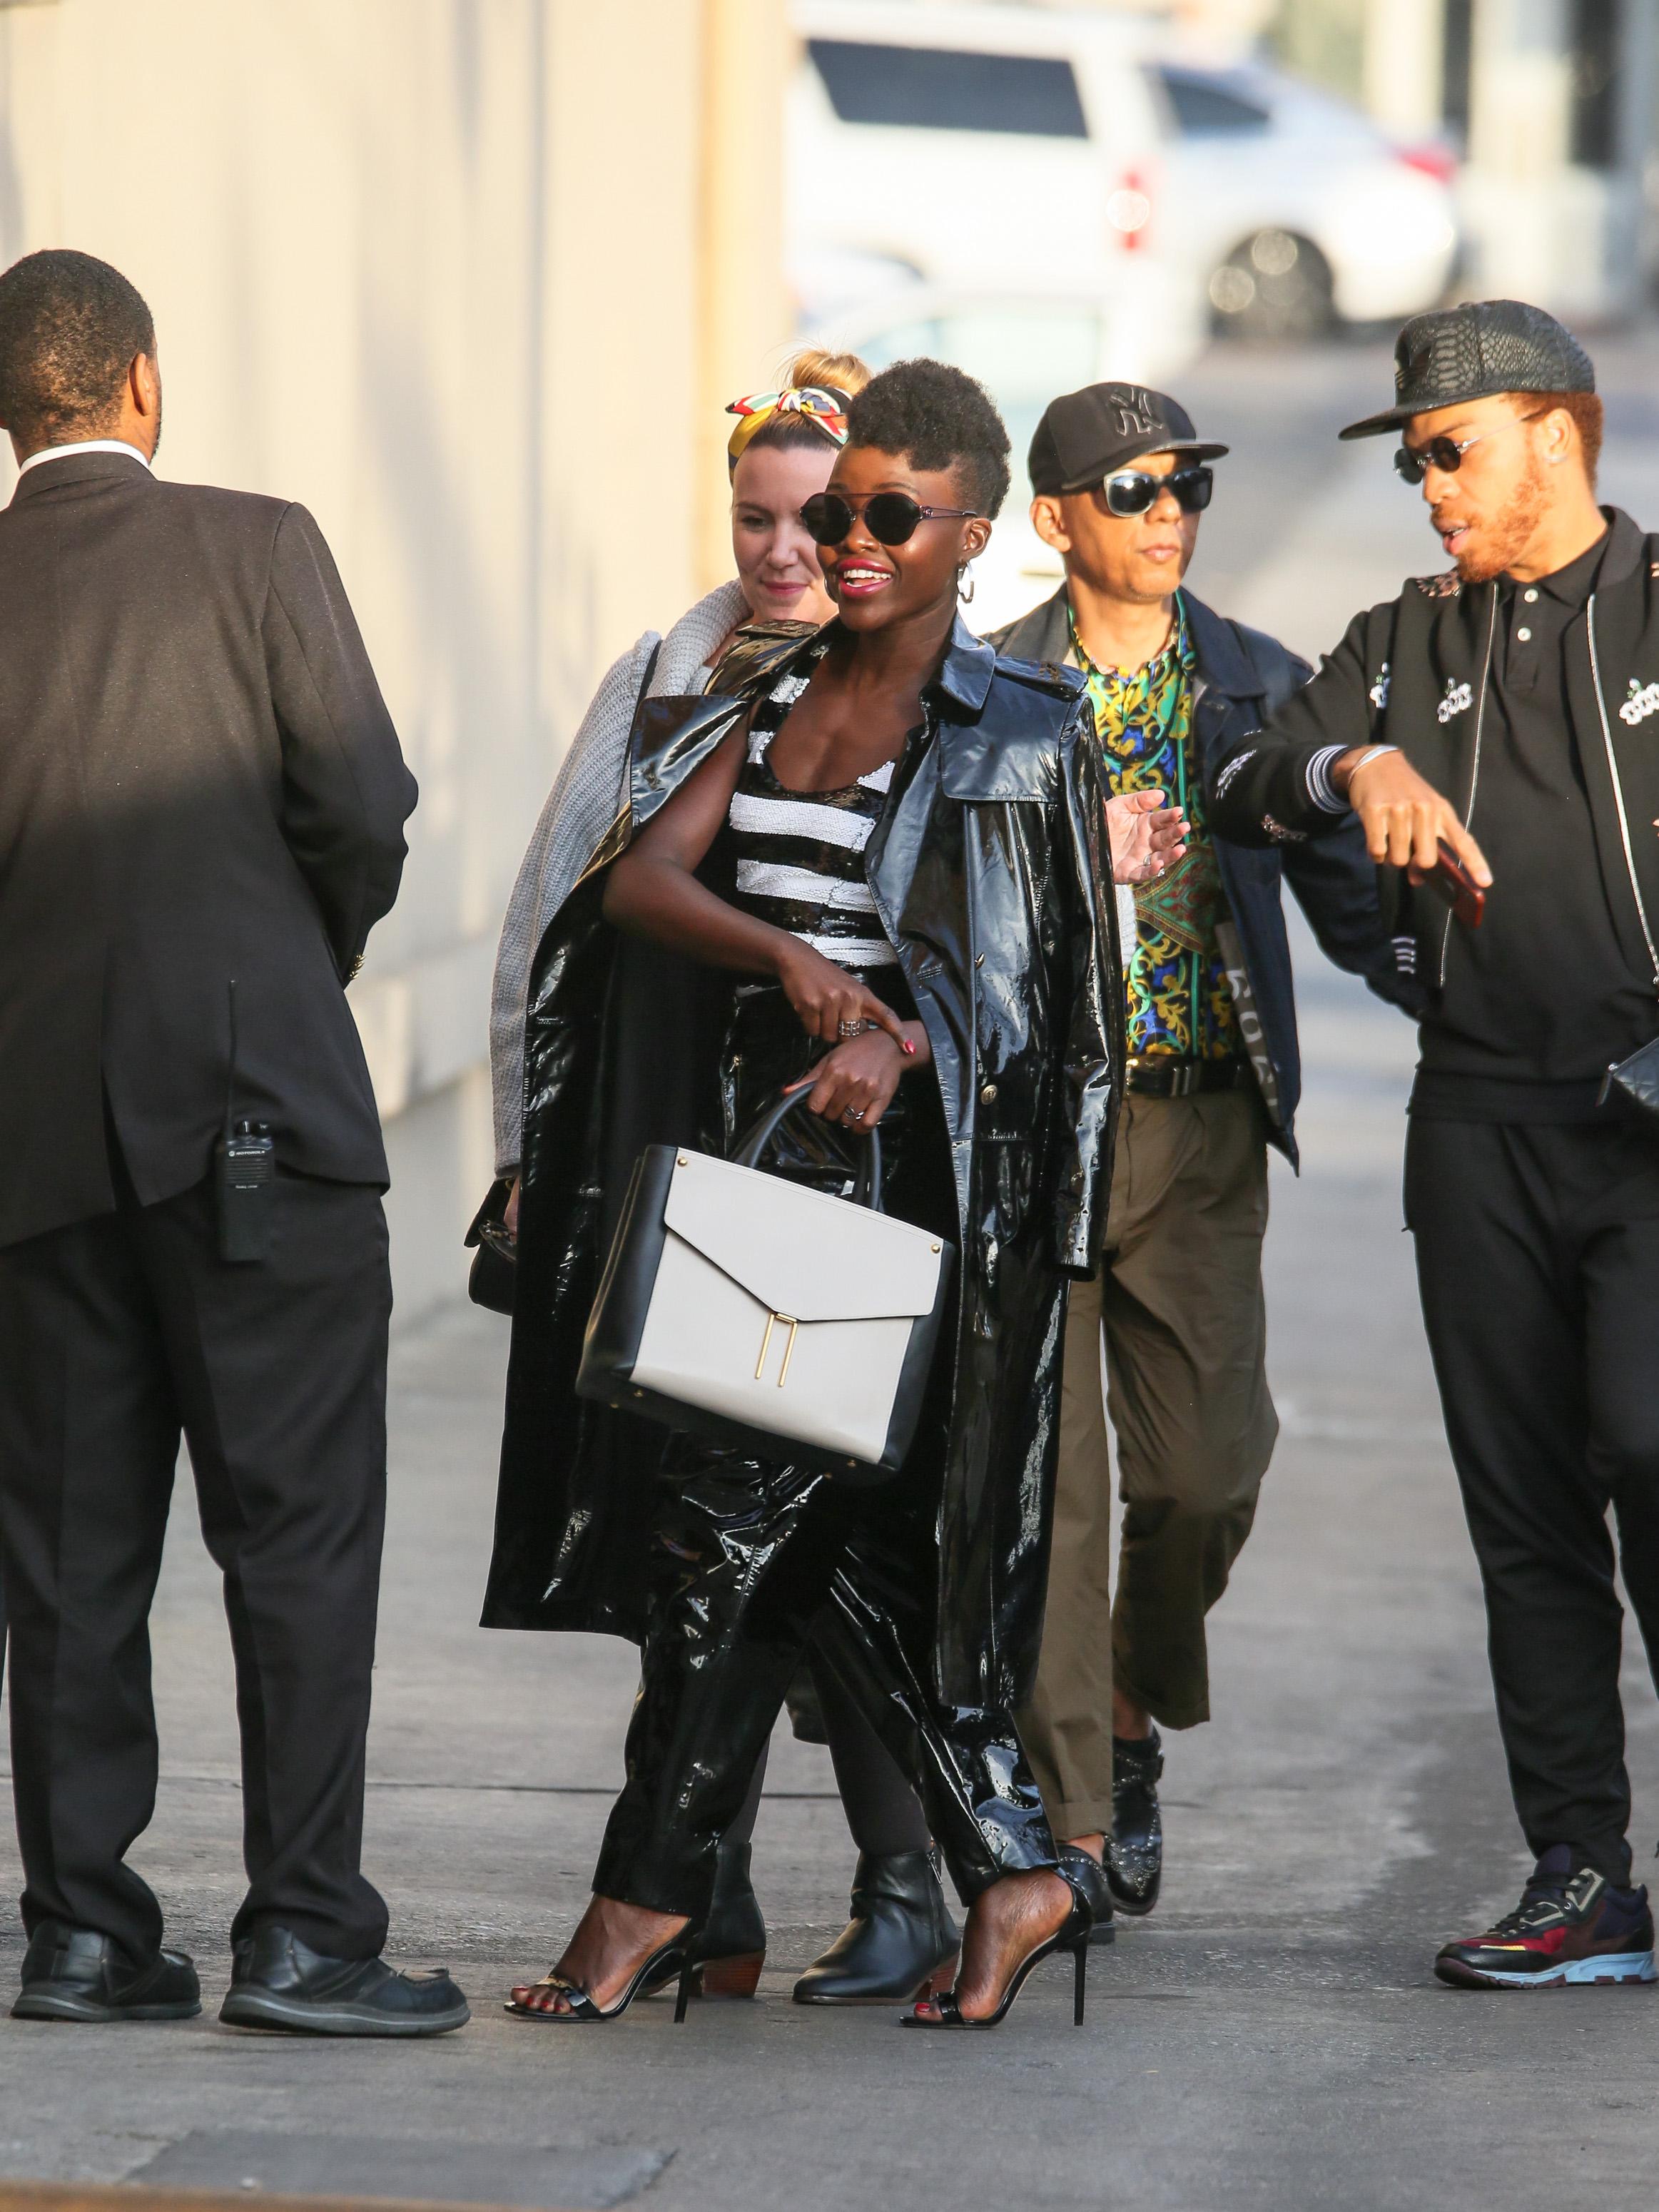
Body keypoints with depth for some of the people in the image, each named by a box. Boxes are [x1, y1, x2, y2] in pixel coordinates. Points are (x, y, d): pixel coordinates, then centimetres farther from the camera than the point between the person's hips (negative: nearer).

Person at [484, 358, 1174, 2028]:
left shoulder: (1015, 742, -1)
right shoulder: (767, 707, 13)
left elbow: (1015, 977, -9)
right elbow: (639, 882, -1)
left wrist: (895, 1034, -29)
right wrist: (786, 959, -20)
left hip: (896, 1157, -6)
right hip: (752, 1145, 6)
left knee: (733, 1510, -10)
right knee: (834, 1540, 4)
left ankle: (649, 1890, -1)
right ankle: (1010, 1872, 11)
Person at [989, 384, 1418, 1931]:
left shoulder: (1262, 687, 7)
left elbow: (1351, 900, 10)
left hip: (1199, 1122, 2)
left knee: (1204, 1469, -3)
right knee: (1050, 1477, -3)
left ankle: (1135, 1710, 26)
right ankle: (1076, 1821, 3)